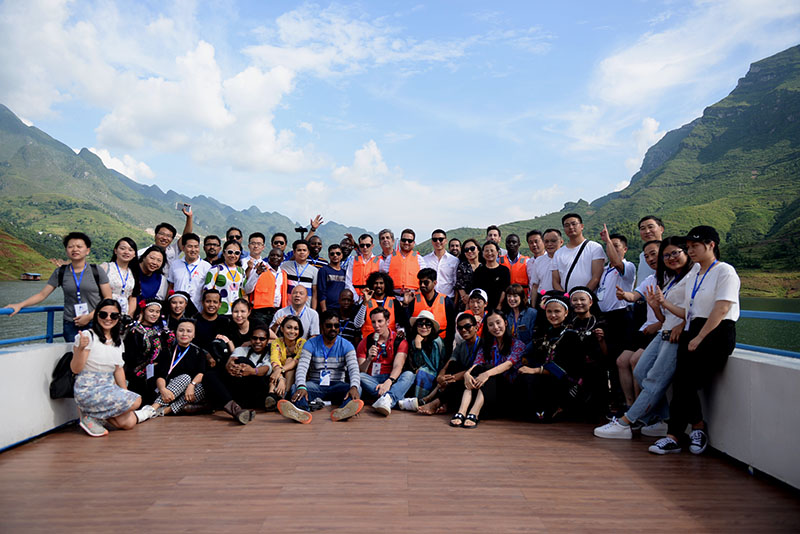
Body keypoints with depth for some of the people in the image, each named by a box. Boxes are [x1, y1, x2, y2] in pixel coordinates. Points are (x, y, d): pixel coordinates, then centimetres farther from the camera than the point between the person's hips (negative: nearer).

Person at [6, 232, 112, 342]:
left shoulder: (97, 271, 0)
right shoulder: (60, 273, 7)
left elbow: (108, 299, -2)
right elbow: (42, 294, 9)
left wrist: (90, 316, -9)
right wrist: (20, 305, -3)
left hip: (95, 324, -2)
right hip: (71, 325, 2)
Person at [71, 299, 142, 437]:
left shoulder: (118, 341, 11)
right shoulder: (88, 336, -11)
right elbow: (75, 369, -13)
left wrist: (125, 392, 11)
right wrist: (81, 348, -30)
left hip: (109, 388, 7)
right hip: (88, 390, -7)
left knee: (129, 422, -7)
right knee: (136, 401, -21)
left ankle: (97, 413, 13)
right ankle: (90, 416, -5)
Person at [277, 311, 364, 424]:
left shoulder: (346, 346, 5)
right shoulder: (311, 344, 4)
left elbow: (354, 369, -9)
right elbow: (302, 367, -9)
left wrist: (354, 387, -32)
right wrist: (301, 387, -32)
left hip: (336, 386, 0)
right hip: (315, 385, 0)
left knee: (357, 388, -30)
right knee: (295, 387, -29)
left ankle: (343, 410, -62)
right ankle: (301, 411, -62)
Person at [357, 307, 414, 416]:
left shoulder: (400, 341, 3)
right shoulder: (365, 342, 8)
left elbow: (397, 366, -12)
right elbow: (359, 371, 2)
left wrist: (389, 382, -33)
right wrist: (369, 359, -19)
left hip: (392, 380, -1)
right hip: (372, 382, 1)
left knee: (409, 375, -29)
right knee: (360, 377, -31)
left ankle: (387, 399, -57)